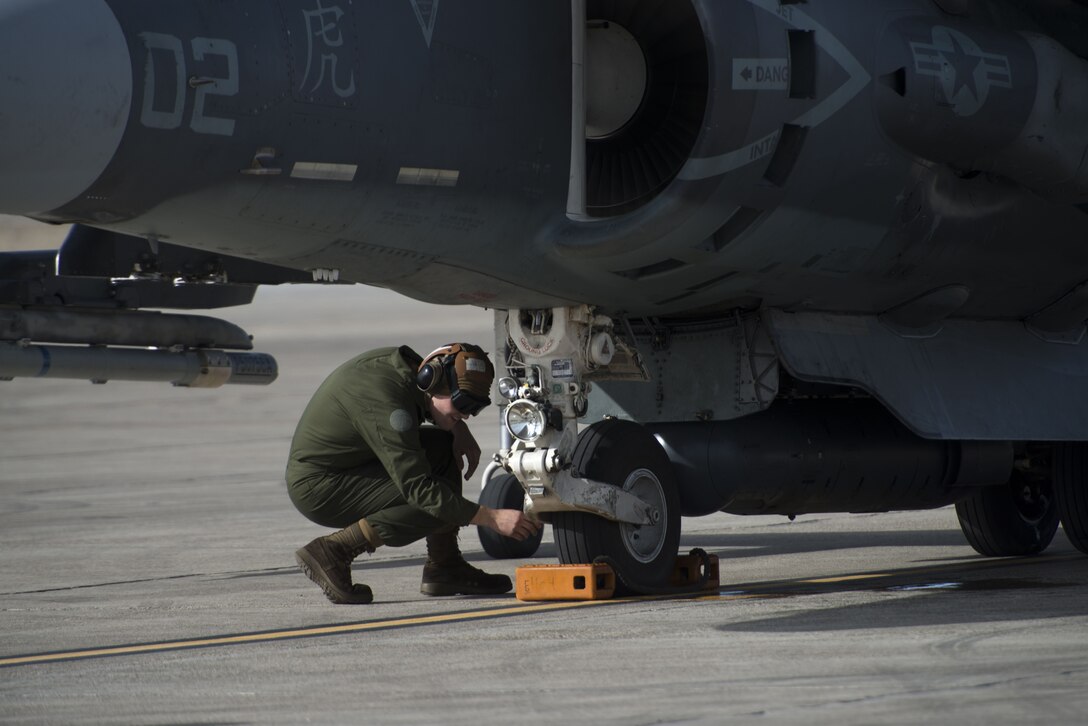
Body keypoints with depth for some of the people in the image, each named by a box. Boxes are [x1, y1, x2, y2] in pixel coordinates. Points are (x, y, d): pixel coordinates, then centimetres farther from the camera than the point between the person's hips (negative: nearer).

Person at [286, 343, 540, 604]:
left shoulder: (407, 364, -1)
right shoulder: (386, 403, -29)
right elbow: (418, 489, -30)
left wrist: (461, 431, 1)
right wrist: (493, 518, -30)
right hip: (318, 489, -10)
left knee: (445, 446, 4)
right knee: (439, 506, -21)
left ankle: (444, 568, 4)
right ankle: (334, 550, -15)